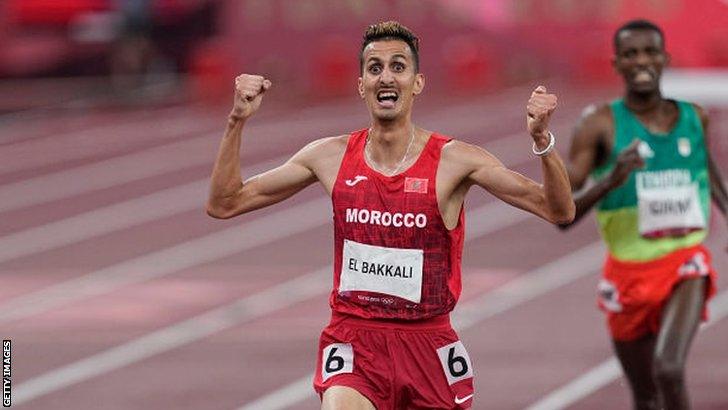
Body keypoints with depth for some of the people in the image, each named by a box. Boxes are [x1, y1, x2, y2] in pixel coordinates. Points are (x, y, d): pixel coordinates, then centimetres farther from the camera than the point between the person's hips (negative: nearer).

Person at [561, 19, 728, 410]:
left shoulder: (694, 118, 2)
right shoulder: (599, 125, -9)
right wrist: (611, 179, -29)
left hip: (685, 264, 0)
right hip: (629, 272, 0)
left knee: (668, 370, -26)